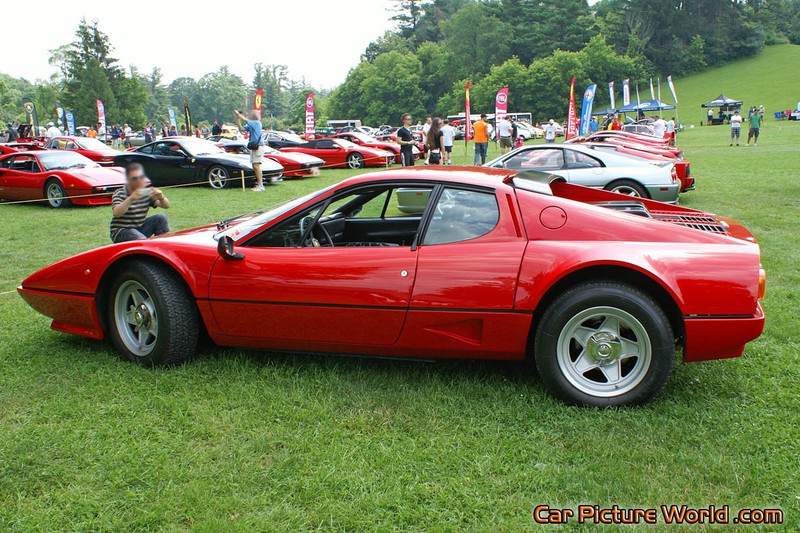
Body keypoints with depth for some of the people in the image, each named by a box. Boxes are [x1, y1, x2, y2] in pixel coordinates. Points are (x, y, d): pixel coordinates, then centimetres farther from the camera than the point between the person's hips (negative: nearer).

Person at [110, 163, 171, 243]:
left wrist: (161, 197, -29)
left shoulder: (146, 192, 2)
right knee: (143, 241, -35)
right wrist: (130, 199, -45)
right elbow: (116, 213, -29)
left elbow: (166, 206, -5)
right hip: (121, 232, -5)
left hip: (140, 228, 5)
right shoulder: (119, 194, -11)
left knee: (161, 218, -14)